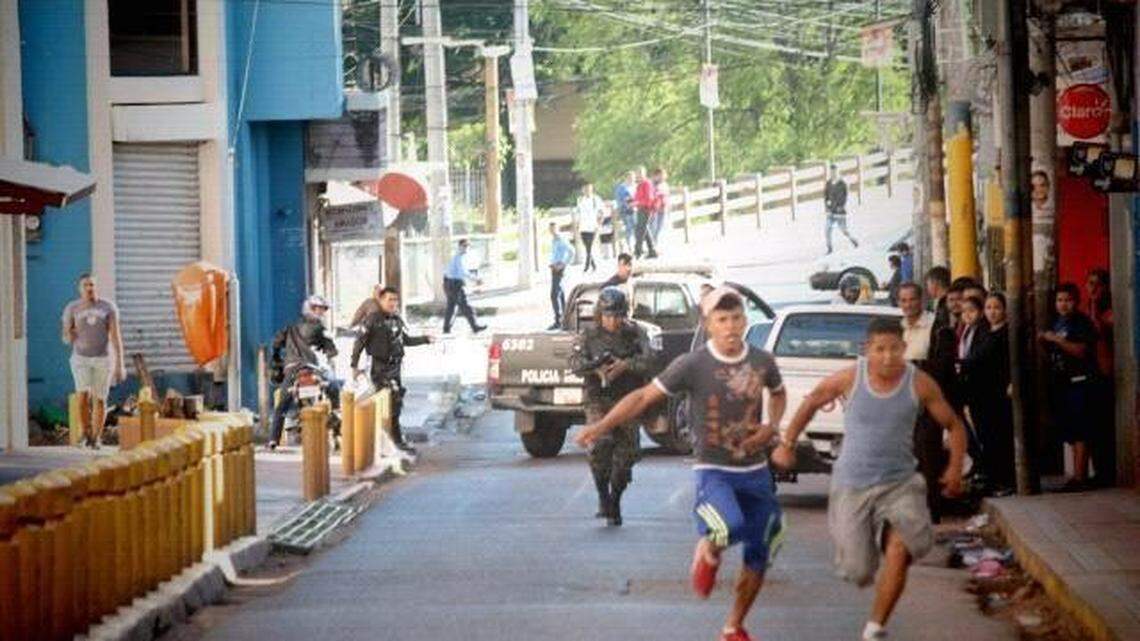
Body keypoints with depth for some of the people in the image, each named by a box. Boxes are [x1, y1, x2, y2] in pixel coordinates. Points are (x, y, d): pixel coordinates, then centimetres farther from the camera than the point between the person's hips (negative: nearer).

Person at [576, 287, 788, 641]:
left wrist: (772, 427, 2)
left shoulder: (762, 361, 0)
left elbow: (778, 393, 22)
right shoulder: (693, 364, -12)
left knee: (759, 556, 10)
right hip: (714, 470, -5)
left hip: (756, 472, 5)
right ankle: (708, 549, 2)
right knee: (731, 525, -35)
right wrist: (602, 425, -22)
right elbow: (645, 397, -11)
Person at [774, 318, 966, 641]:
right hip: (851, 485, 0)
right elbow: (811, 402, 10)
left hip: (899, 483, 0)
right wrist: (787, 443, 11)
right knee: (858, 572, 0)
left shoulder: (919, 384, -7)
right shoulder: (850, 378, -9)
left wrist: (955, 467, -9)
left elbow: (954, 426, 4)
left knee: (900, 549, -24)